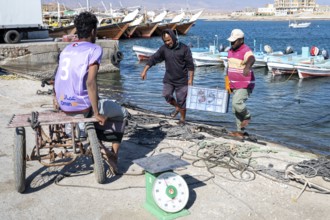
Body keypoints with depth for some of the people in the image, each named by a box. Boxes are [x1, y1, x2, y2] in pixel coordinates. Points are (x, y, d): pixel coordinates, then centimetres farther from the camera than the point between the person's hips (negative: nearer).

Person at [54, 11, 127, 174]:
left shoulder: (66, 49, 11)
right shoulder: (94, 49, -11)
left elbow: (58, 80, 14)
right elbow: (90, 82, -23)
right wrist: (97, 113, -17)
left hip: (64, 106, 7)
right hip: (81, 106, -7)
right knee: (121, 113, 17)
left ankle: (100, 148, 33)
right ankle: (114, 155, 18)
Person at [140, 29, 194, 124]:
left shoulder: (184, 48, -10)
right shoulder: (163, 49, -2)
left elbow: (190, 65, -8)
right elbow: (153, 59, -2)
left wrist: (190, 79, -11)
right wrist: (144, 71, -9)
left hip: (182, 80, -3)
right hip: (168, 79, 4)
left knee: (181, 100, 1)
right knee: (166, 95, -3)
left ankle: (182, 119, 20)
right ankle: (177, 107, 27)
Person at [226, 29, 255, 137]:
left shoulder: (246, 51, -17)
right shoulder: (231, 51, 9)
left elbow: (251, 59, -40)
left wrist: (247, 67, -63)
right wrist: (228, 83, 21)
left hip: (245, 85, -8)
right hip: (235, 85, 8)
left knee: (237, 103, -24)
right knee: (235, 110, 10)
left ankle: (247, 116, 6)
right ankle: (240, 131, 21)